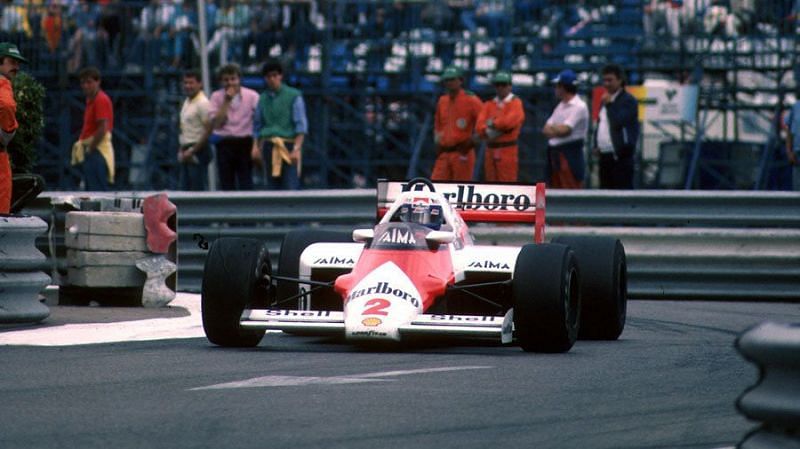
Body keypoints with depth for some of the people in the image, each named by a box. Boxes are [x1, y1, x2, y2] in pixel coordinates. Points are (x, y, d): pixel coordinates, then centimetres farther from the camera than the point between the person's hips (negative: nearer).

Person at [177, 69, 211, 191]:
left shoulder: (203, 103, -13)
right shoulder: (186, 102, 17)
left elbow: (208, 131, -18)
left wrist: (192, 151, -17)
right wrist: (182, 150, 13)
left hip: (198, 152, -10)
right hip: (187, 152, 10)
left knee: (198, 189, -9)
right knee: (185, 189, 10)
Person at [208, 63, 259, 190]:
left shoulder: (252, 96, -1)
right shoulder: (216, 97, 3)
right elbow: (215, 123, -6)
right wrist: (226, 102, -11)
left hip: (246, 143, -1)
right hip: (225, 144, 1)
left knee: (246, 184, -4)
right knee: (226, 184, 3)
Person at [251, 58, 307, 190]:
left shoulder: (294, 96, -1)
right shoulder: (263, 98, 13)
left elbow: (301, 125, -5)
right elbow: (257, 125, 20)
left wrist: (297, 149, -13)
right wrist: (256, 147, 11)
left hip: (288, 147, -5)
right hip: (270, 148, 5)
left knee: (290, 187, -12)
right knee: (273, 188, 4)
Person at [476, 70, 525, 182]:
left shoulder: (515, 103, 0)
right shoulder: (489, 105, 16)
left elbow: (510, 121, -17)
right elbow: (480, 127, 4)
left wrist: (492, 124, -4)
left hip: (508, 150, -6)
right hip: (490, 150, 6)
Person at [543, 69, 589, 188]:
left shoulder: (579, 106, -11)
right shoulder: (560, 106, 17)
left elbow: (564, 130, -19)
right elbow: (546, 130, 10)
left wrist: (552, 128, 0)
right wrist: (557, 129, -10)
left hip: (570, 155, -9)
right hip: (554, 155, 9)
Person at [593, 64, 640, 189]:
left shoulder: (628, 100, -7)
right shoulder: (605, 101, 18)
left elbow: (618, 122, -20)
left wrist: (609, 104, -14)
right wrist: (596, 146, 13)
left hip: (620, 157, -8)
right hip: (604, 156, 8)